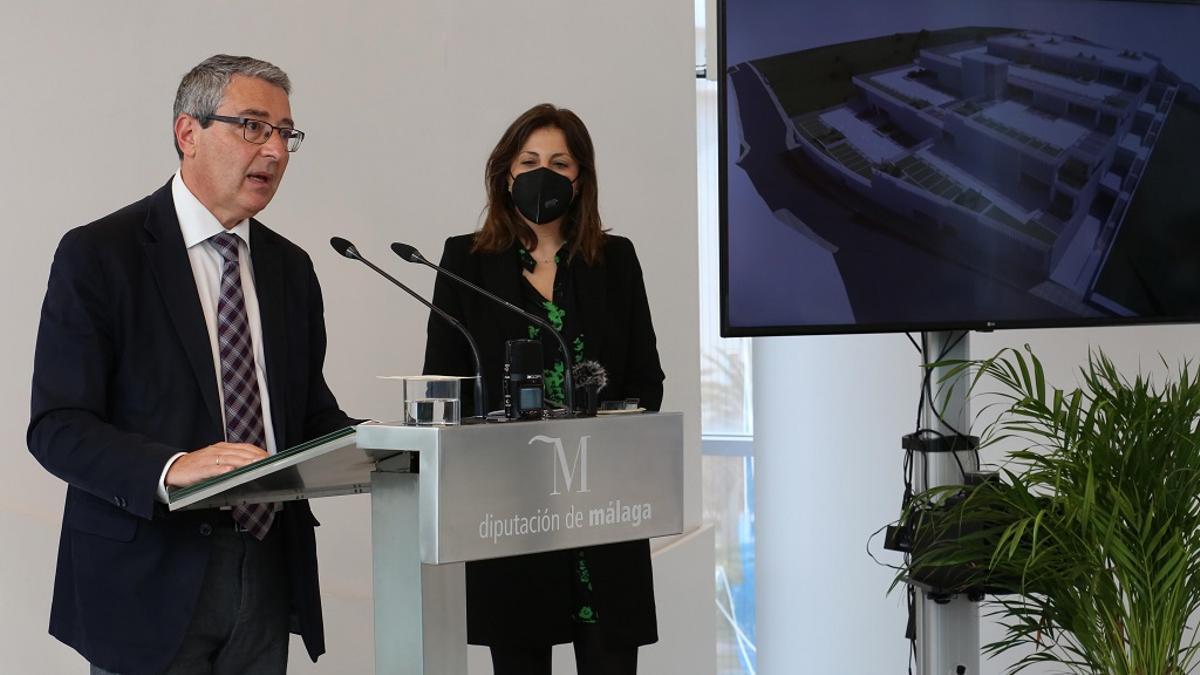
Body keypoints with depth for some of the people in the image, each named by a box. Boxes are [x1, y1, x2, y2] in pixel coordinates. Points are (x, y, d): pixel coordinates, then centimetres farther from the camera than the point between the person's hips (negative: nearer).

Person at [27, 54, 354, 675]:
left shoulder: (290, 267, 12)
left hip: (267, 575, 6)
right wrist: (170, 468, -29)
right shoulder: (98, 253, -7)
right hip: (149, 581, -5)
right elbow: (55, 427, -13)